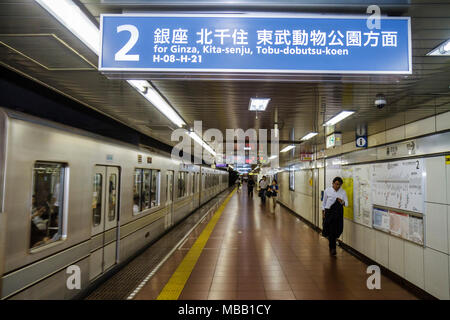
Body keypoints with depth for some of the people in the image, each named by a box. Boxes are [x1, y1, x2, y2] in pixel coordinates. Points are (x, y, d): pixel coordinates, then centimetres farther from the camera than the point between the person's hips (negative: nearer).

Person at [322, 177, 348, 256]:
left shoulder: (343, 192, 1)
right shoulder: (327, 190, -3)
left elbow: (346, 204, 2)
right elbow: (324, 202, 5)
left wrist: (342, 202, -21)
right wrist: (323, 213, 3)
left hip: (339, 213, 2)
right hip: (329, 212, -2)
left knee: (337, 230, 5)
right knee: (331, 230, -2)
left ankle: (331, 244, 29)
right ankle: (332, 248, 15)